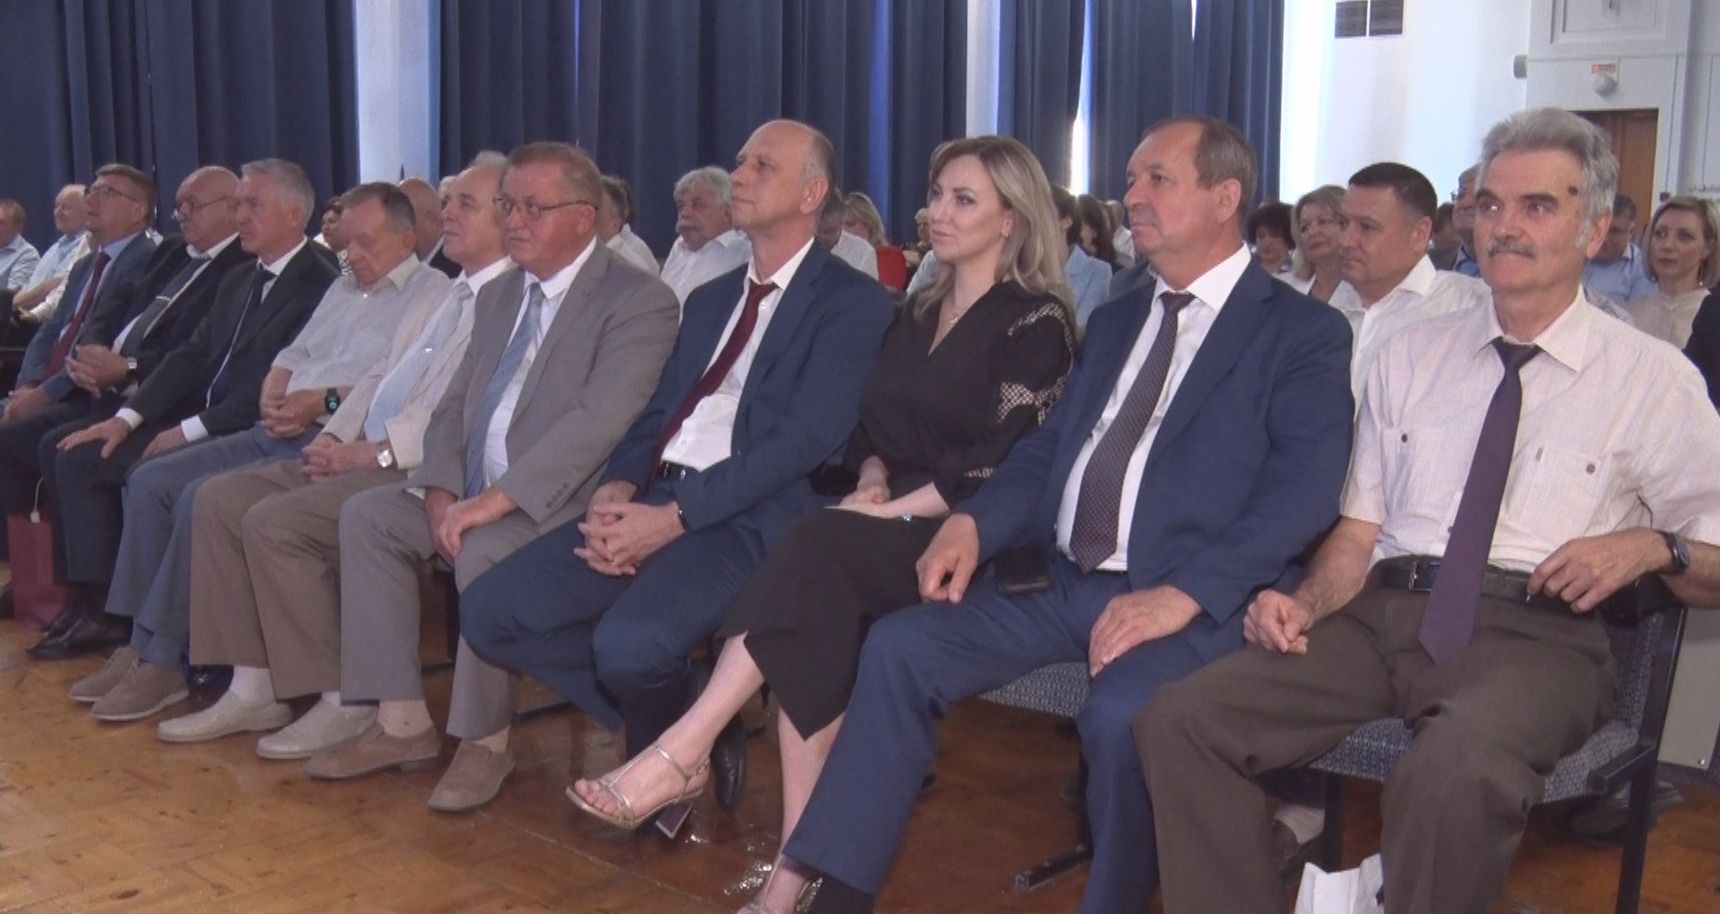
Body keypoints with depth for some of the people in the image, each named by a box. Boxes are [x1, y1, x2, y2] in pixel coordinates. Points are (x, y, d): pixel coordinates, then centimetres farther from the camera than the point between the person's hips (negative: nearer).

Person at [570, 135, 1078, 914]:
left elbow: (1006, 465, -12)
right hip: (888, 531, 6)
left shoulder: (1035, 322, -3)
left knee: (820, 548, -33)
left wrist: (890, 510, -16)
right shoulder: (916, 315, 20)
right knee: (812, 617, -27)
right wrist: (870, 485, -3)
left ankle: (683, 751, -33)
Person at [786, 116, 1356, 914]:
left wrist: (1183, 594, -24)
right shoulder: (1115, 320, 21)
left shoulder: (1304, 332, 0)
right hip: (1058, 578, 6)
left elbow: (1304, 489, -13)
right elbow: (1049, 446, 17)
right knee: (898, 647, -11)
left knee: (1119, 714, -34)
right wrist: (972, 520, -3)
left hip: (1190, 601, -6)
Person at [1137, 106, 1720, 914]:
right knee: (1179, 720, -19)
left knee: (1455, 774, -38)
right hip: (1383, 608, 4)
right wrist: (1305, 603, -4)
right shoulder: (1414, 354, 17)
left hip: (1532, 634, -3)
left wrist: (1653, 546, -12)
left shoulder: (1653, 378, 7)